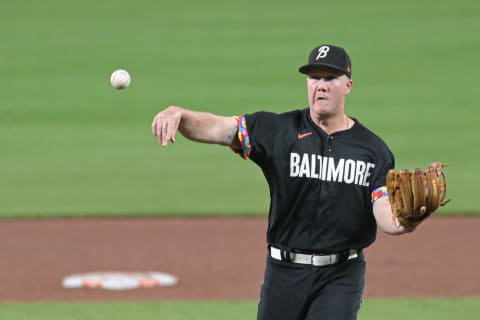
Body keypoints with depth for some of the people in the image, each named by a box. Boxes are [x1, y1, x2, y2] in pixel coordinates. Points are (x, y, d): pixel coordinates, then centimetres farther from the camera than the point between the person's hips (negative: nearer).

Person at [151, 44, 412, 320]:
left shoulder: (373, 150, 1)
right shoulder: (279, 130, 0)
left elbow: (385, 215, -9)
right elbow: (217, 128, -11)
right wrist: (178, 114, -32)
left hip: (341, 276, -1)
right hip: (284, 271, 1)